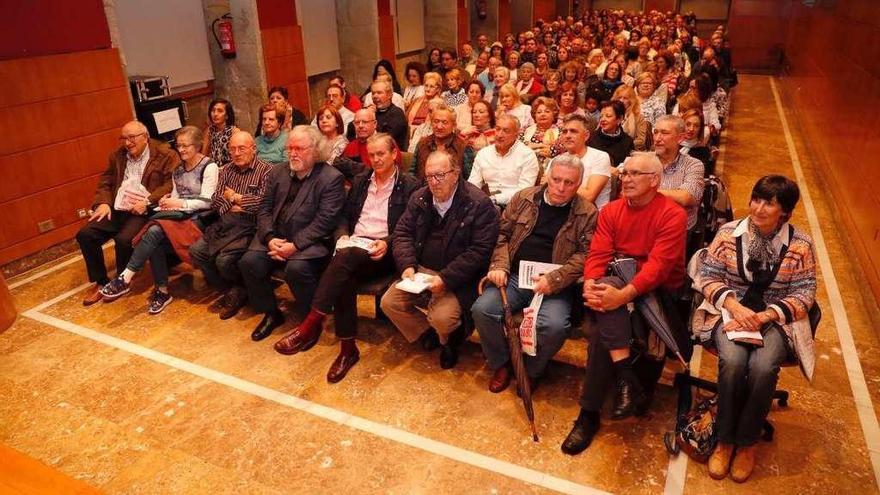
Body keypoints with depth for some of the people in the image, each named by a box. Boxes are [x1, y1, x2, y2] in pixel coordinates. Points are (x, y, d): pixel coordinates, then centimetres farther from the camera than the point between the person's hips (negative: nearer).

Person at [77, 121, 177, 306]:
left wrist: (147, 202, -22)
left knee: (124, 239, -30)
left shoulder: (165, 155, -4)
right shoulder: (117, 155, 17)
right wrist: (104, 202, 0)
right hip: (117, 209, 7)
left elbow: (172, 184, -13)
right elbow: (105, 182, 20)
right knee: (85, 235, -11)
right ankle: (100, 281, 7)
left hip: (143, 212, -6)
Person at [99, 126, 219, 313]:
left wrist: (180, 203, -17)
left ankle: (125, 278, -22)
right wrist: (168, 202, -5)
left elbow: (206, 202, -11)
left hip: (198, 217, -6)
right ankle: (162, 291, -16)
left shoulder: (209, 166, -4)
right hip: (178, 216, 6)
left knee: (155, 231, -30)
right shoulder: (178, 170, 17)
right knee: (155, 238, -26)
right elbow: (176, 197, 17)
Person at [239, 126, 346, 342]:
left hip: (310, 242, -5)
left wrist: (295, 245, -20)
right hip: (275, 237, 6)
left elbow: (324, 221, -13)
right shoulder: (278, 173, 15)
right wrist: (270, 238, -8)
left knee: (296, 268, -32)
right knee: (249, 261, -18)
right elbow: (264, 209, 10)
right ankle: (271, 314, 6)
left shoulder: (332, 178, -5)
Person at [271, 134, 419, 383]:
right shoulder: (360, 181, 20)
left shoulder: (410, 186, 3)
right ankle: (347, 348, -22)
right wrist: (343, 235, 0)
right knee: (345, 277, -31)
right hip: (353, 247, 4)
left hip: (383, 252, -4)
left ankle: (311, 325, -32)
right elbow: (344, 215, 21)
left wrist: (387, 244, -18)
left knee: (345, 258, -35)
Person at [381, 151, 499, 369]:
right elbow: (402, 233, 8)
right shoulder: (419, 198, 5)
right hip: (421, 270, 6)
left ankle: (449, 340, 14)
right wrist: (408, 265, -11)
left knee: (441, 318, -25)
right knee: (389, 302, -8)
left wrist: (446, 278, -24)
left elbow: (479, 251, -17)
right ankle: (429, 335, 16)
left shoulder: (479, 204, -14)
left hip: (457, 278, -6)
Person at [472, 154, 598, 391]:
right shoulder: (524, 197, 10)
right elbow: (503, 234, 13)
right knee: (482, 309, -22)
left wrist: (553, 280, -18)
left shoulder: (588, 213, 2)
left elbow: (585, 255, -6)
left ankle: (531, 371, 3)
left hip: (556, 285, -2)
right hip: (514, 276, 3)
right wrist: (499, 266, -3)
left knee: (554, 326, -30)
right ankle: (500, 364, 6)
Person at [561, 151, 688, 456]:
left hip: (657, 291, -3)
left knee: (605, 323, -31)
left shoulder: (672, 215, -7)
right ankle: (627, 381, -33)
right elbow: (597, 254, -2)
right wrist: (590, 286, -23)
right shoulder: (611, 211, 9)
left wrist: (624, 294, -35)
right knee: (605, 287, -33)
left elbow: (658, 265, -20)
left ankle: (589, 413, -23)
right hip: (616, 282, 4)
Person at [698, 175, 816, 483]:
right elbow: (708, 276, 0)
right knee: (733, 360, -29)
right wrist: (735, 306, -16)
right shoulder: (729, 233, -1)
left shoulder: (800, 244, -3)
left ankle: (747, 443, -5)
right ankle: (725, 440, -9)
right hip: (730, 311, 0)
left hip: (776, 318, 0)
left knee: (763, 366, -29)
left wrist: (765, 316, -17)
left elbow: (803, 294, -2)